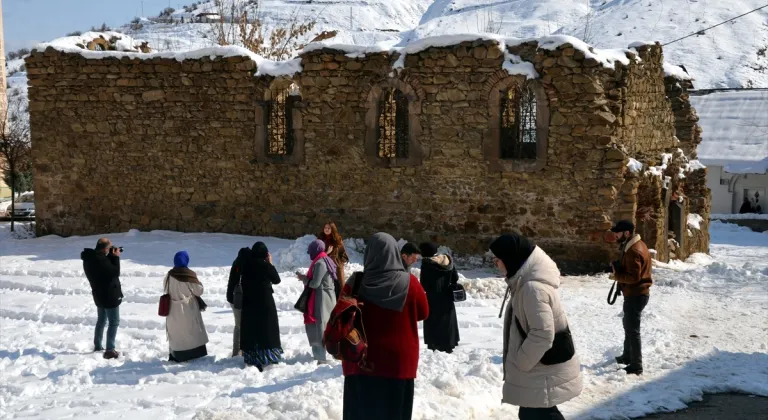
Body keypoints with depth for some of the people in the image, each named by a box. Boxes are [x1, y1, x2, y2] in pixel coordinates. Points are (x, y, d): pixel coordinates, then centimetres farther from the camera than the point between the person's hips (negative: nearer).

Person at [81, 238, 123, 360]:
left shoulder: (90, 258, 3)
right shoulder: (100, 260, -27)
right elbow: (115, 272, -22)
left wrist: (111, 257, 0)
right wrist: (116, 257, -13)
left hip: (99, 295, 9)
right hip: (110, 296, -9)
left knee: (101, 320, 23)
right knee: (114, 322, -1)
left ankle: (97, 346, 32)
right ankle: (110, 350, -2)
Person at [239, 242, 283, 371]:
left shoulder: (246, 264, -3)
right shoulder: (265, 265, -14)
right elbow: (277, 280, 0)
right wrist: (270, 263, 3)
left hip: (248, 303, 4)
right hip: (265, 303, -4)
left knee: (250, 331, 10)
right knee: (266, 330, 5)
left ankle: (251, 359, 13)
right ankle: (266, 357, 2)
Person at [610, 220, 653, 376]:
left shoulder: (634, 251, -25)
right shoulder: (633, 245, 8)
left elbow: (634, 277, -27)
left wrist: (616, 275, -15)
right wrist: (618, 266, 1)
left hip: (636, 295, -11)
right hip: (635, 293, 11)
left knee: (632, 329, -4)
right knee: (628, 324, 24)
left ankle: (636, 366, 2)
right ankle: (628, 356, 39)